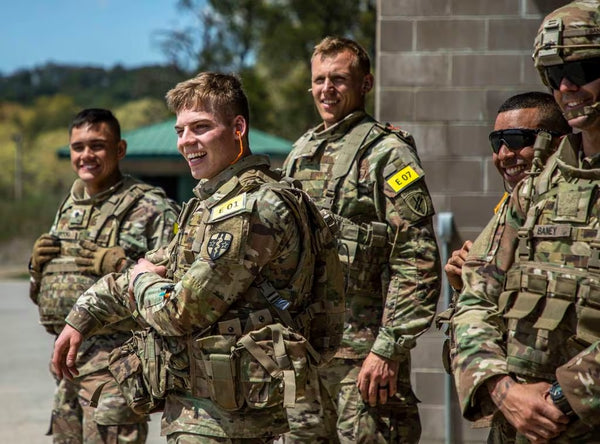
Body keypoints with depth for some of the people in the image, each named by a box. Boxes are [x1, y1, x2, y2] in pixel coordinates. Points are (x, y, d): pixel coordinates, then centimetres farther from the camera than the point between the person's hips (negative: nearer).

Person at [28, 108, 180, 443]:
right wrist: (37, 262, 6)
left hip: (115, 360, -8)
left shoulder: (150, 208, -7)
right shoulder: (69, 208, 17)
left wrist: (123, 266, -23)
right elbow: (40, 291, 27)